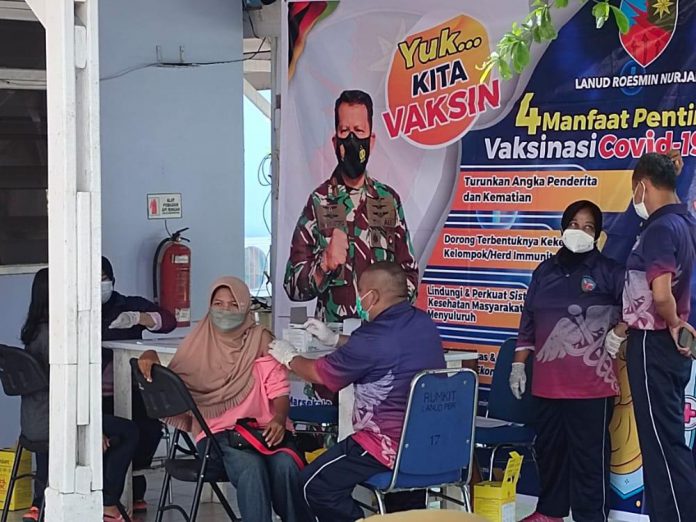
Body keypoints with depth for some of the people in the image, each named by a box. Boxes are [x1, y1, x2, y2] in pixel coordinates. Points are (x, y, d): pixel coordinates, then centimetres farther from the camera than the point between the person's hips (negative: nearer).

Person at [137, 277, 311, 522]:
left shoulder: (260, 339, 11)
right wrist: (151, 357, -10)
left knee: (285, 465, -31)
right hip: (216, 431, -1)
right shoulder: (199, 343, 13)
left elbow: (279, 389, 5)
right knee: (251, 467, -33)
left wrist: (279, 419, -14)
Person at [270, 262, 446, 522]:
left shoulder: (373, 337, -20)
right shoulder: (423, 323, 4)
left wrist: (289, 358, 16)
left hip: (392, 446, -9)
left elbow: (320, 374, -4)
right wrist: (335, 339, 30)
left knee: (315, 485, -1)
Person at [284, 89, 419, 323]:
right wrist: (324, 266, -15)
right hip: (332, 331, -2)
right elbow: (293, 285, 1)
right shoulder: (319, 202, 2)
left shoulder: (390, 200, 9)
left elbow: (409, 272, 17)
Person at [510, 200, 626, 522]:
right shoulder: (545, 271, 12)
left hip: (591, 382, -5)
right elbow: (528, 322, 15)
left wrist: (619, 332, -13)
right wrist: (518, 364, 12)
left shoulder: (607, 270, -1)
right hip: (548, 380, 5)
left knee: (588, 453, -2)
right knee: (549, 447, 14)